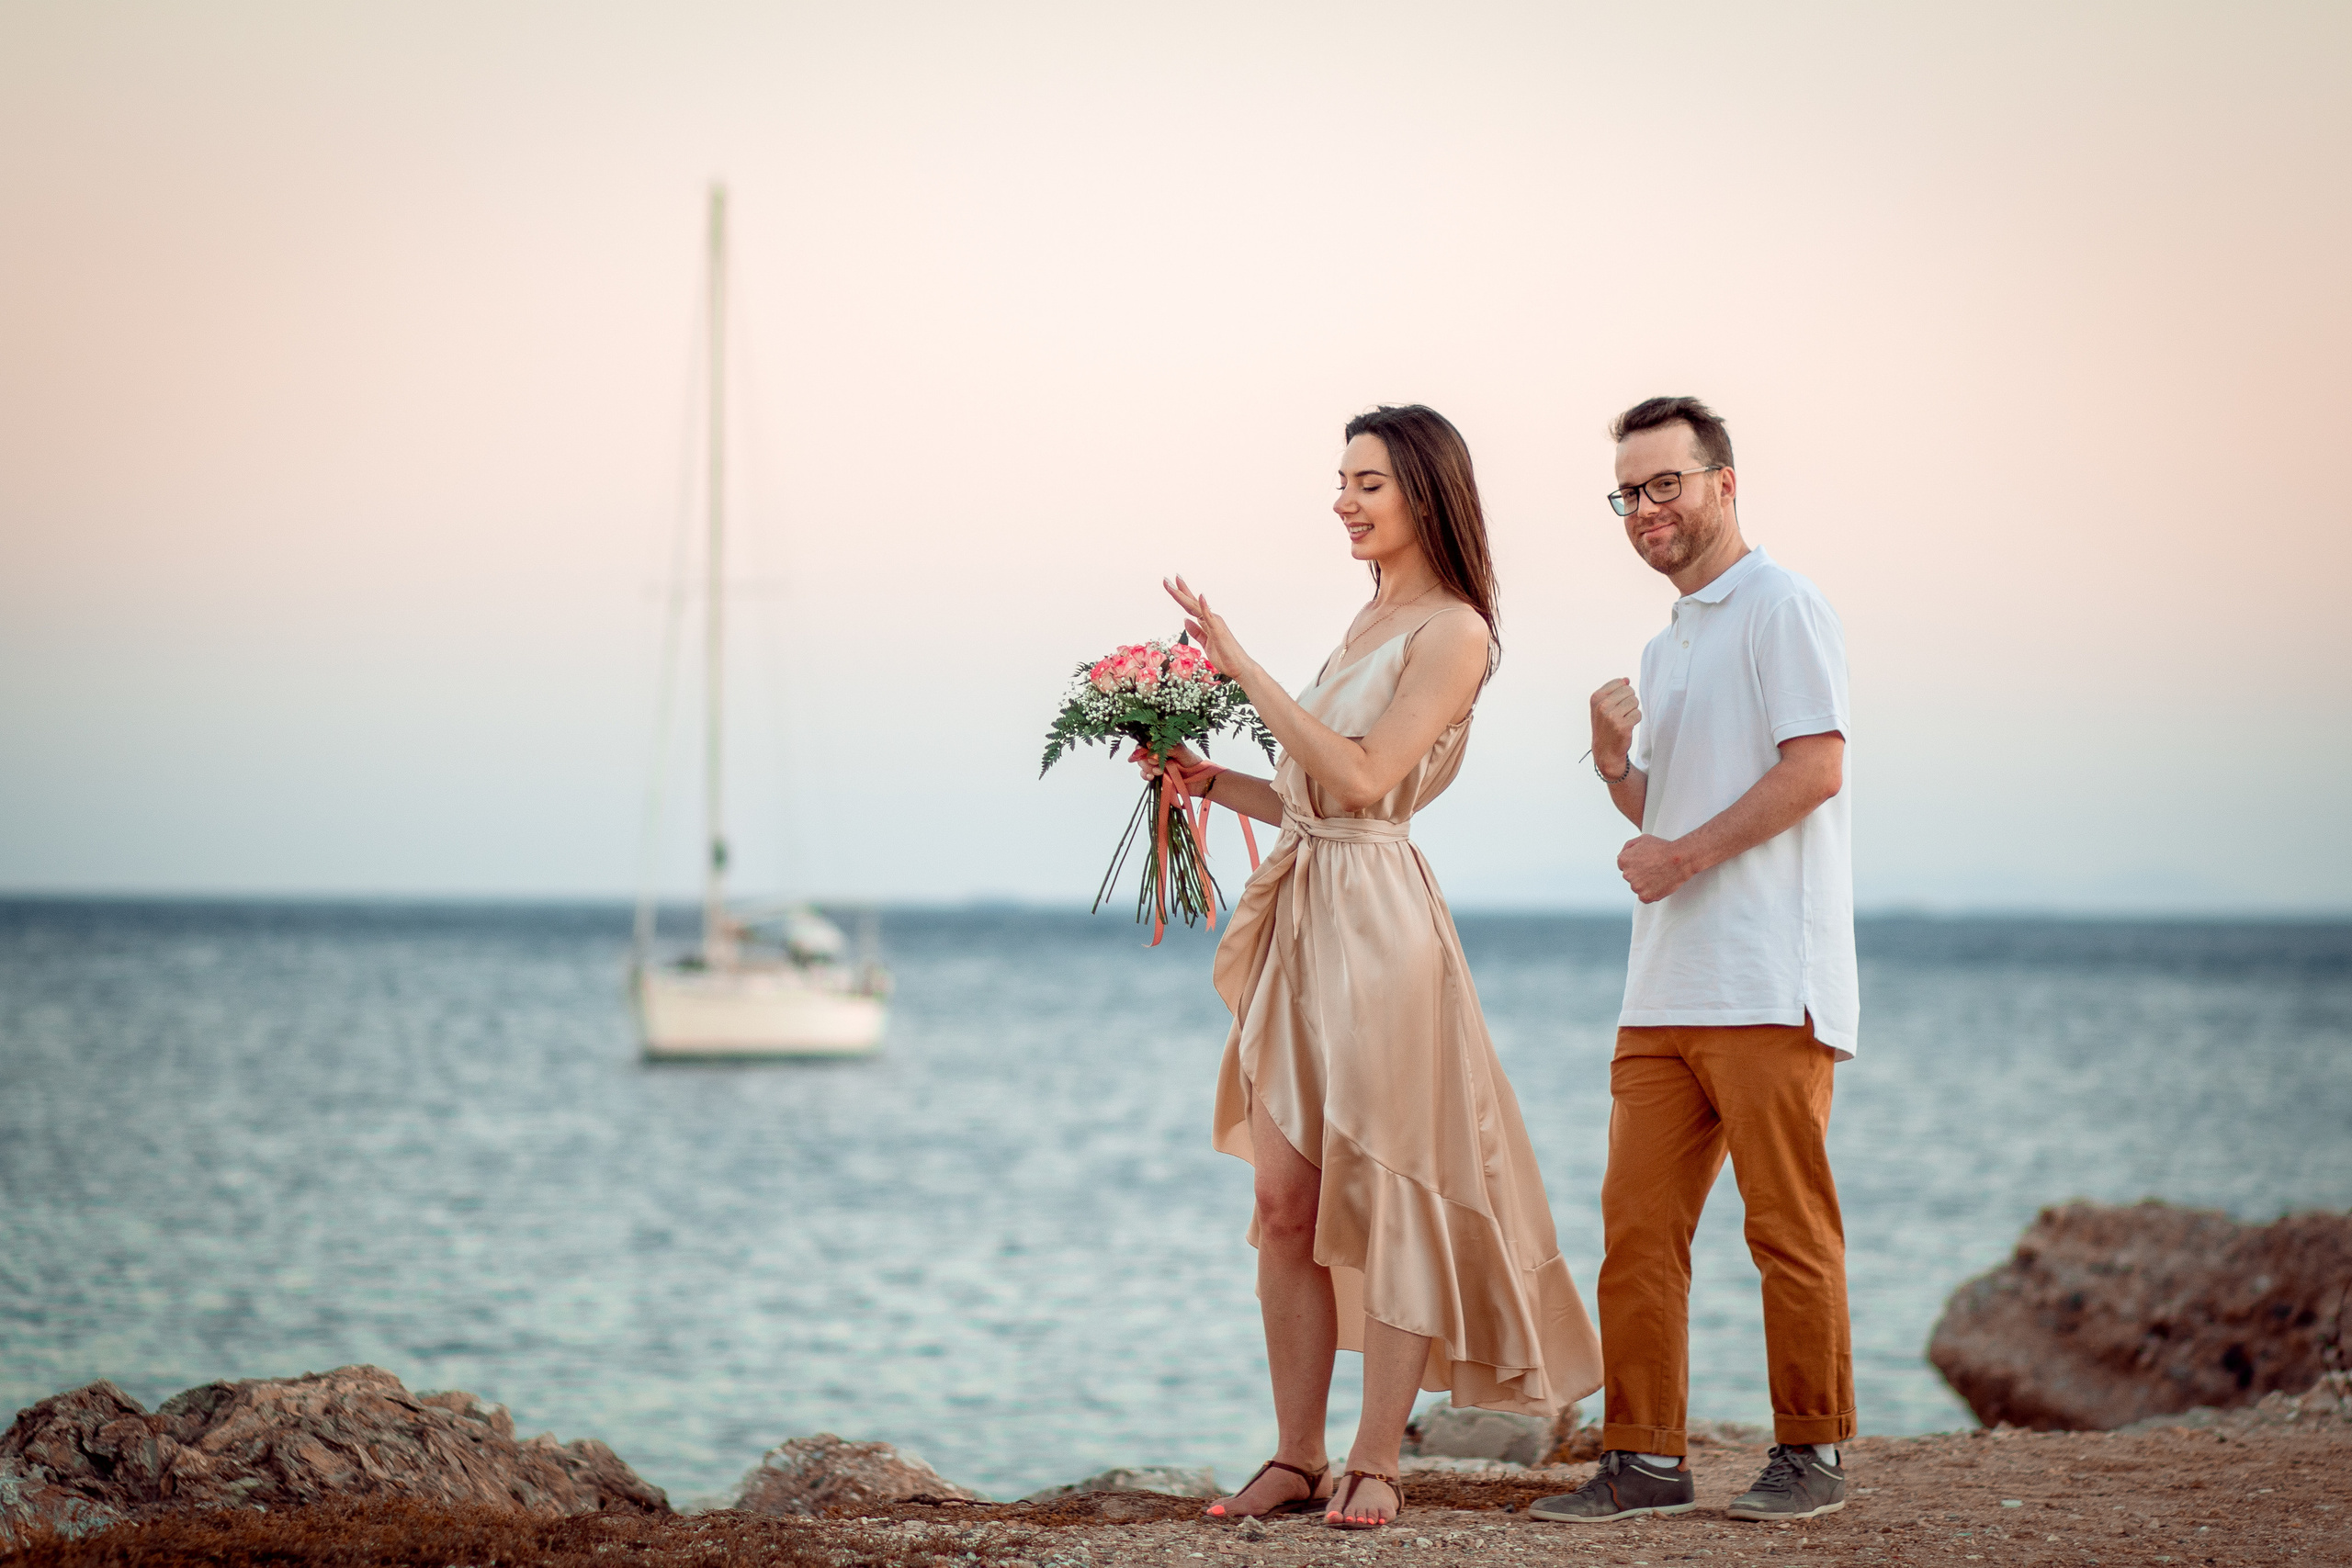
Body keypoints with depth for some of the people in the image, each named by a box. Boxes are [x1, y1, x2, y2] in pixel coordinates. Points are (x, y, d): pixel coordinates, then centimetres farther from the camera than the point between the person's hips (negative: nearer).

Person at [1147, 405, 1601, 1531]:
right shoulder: (1369, 622, 18)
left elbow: (1360, 777, -18)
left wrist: (1243, 669, -16)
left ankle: (1376, 1464, 3)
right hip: (1301, 919, 8)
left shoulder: (1453, 634, -7)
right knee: (1284, 1204, 6)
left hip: (1377, 918, -8)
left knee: (1384, 1196, -3)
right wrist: (1208, 780, 9)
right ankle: (1296, 1459, 11)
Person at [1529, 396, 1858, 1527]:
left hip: (1768, 984, -8)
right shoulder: (1668, 646, 24)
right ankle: (1644, 1457, 5)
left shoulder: (1779, 606, -3)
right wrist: (1616, 761, 9)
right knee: (1637, 1223, 2)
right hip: (1667, 987, 8)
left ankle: (1811, 1453, 4)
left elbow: (1815, 767, -13)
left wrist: (1688, 854, -14)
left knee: (1789, 1225, -4)